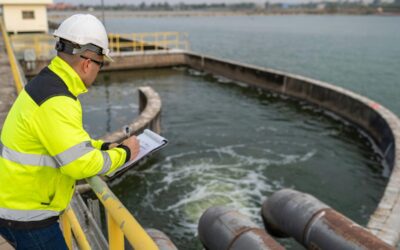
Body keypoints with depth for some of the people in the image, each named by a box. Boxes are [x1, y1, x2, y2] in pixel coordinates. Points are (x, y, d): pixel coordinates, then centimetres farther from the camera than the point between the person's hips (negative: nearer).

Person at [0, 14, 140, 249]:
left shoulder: (47, 82, 3)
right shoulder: (55, 103, -28)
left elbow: (68, 140, 13)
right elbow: (82, 164, -29)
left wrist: (104, 146, 4)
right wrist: (123, 153, -14)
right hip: (25, 214, -9)